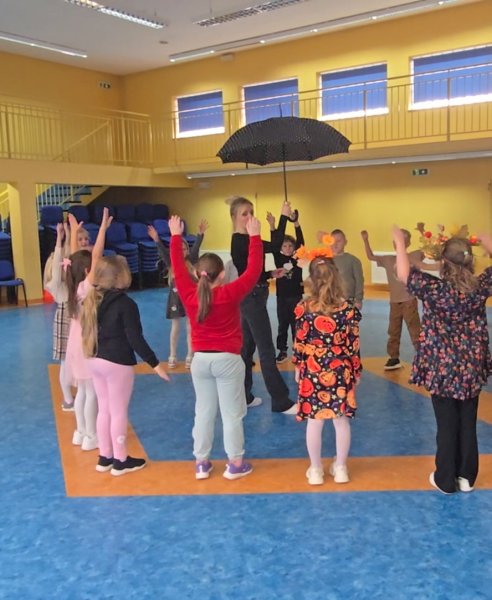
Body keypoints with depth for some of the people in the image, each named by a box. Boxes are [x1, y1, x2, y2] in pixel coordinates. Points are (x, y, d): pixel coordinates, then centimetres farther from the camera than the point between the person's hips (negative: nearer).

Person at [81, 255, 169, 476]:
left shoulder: (94, 299, 4)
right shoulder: (126, 304, -17)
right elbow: (135, 339, -18)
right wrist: (155, 363, -13)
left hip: (95, 360, 7)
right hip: (118, 364, -7)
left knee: (104, 410, 18)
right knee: (119, 412, 5)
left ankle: (105, 457, 28)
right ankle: (120, 461, 17)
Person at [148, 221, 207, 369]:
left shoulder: (191, 261, -2)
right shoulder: (171, 262, -2)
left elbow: (196, 248, -17)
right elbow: (163, 252, -18)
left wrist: (200, 234, -32)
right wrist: (157, 240, -35)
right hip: (175, 298, 0)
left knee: (190, 328, 7)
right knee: (175, 328, 11)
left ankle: (190, 356, 18)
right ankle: (172, 357, 21)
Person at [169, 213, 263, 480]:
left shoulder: (189, 294, -7)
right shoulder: (230, 293, -16)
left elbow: (178, 268, 5)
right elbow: (254, 270, -11)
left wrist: (176, 236, 13)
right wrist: (254, 236, -5)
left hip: (200, 359, 4)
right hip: (228, 359, -3)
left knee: (203, 412, 13)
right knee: (232, 413, 6)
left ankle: (201, 463, 20)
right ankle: (235, 463, 15)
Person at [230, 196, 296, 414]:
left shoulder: (244, 240, 12)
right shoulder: (240, 241, -18)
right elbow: (275, 246, -27)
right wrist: (284, 217, -23)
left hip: (251, 297, 10)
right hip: (251, 298, -10)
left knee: (247, 348, 14)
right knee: (267, 350, -6)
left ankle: (243, 396, 23)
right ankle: (281, 402, 0)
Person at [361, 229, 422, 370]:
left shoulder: (413, 256, -4)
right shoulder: (388, 259, 8)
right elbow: (371, 256, 12)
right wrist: (365, 240, 2)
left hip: (409, 300, -5)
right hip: (394, 301, 5)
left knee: (415, 330, -3)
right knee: (393, 331, 13)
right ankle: (394, 358, 24)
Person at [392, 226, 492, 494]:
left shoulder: (434, 288, -19)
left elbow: (403, 273, -11)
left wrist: (400, 243, 1)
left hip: (443, 370, -3)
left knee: (447, 426, 7)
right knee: (468, 424, 14)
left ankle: (446, 480, 20)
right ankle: (466, 477, 27)